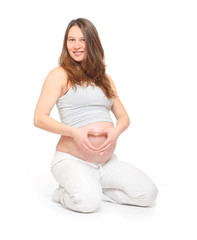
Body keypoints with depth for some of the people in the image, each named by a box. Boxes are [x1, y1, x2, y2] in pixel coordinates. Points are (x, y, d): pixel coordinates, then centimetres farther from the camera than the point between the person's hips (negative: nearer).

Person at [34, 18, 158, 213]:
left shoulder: (104, 78, 17)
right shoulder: (60, 75, 0)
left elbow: (123, 116, 15)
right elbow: (39, 118, -7)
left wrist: (116, 130, -10)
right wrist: (73, 132, -23)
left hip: (107, 161, 5)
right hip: (71, 159, -5)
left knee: (148, 194, -13)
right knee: (88, 201, -32)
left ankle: (92, 189, 5)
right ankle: (64, 193, 2)